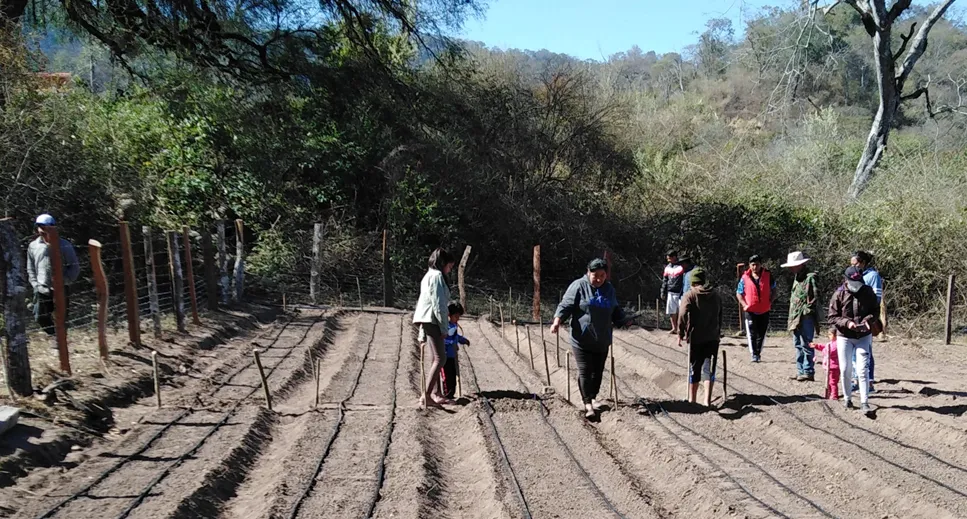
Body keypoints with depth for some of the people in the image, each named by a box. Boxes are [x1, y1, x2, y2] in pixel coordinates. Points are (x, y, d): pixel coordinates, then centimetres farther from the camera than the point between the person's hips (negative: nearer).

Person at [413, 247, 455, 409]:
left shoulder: (430, 275, 22)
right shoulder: (436, 276, -9)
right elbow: (438, 303, -16)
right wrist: (444, 326, -14)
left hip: (427, 321, 11)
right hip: (432, 320, -11)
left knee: (437, 358, 14)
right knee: (440, 358, -14)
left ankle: (436, 393, 17)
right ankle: (426, 396, -21)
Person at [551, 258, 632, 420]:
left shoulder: (609, 289, 10)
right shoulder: (579, 286, -8)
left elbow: (615, 311, 21)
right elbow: (566, 305, -12)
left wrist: (624, 321, 6)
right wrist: (557, 319, -28)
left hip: (602, 341, 5)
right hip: (582, 340, -5)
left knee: (598, 371, 12)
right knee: (585, 371, -6)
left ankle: (593, 397, 29)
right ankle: (588, 403, -2)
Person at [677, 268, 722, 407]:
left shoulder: (689, 295, -5)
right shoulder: (716, 296, 11)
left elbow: (683, 315, -15)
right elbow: (720, 317, 15)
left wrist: (681, 334, -10)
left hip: (696, 338, -3)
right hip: (713, 338, 3)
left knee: (694, 369, 7)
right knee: (710, 368, 7)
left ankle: (692, 399, 15)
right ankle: (707, 400, 3)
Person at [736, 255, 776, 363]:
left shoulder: (768, 276, 1)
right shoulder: (745, 277, -2)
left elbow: (773, 291, 13)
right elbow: (739, 293, 6)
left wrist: (770, 301, -2)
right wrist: (744, 304, -8)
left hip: (764, 310, 2)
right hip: (750, 311, -2)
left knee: (761, 334, 9)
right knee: (752, 333, -9)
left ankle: (758, 353, 22)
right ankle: (754, 354, -6)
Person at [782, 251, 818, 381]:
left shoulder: (810, 278, -10)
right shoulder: (797, 279, 19)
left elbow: (816, 297, -15)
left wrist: (807, 309, -16)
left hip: (806, 318, -10)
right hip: (795, 318, 10)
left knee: (806, 345, -8)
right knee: (798, 345, 13)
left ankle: (808, 372, -4)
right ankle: (800, 371, 19)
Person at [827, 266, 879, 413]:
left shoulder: (868, 292, -4)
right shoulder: (839, 294, -9)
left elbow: (876, 310, 6)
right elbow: (831, 317, -7)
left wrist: (868, 320, -14)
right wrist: (847, 322, -23)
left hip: (863, 336, 0)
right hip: (844, 337, 0)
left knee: (862, 370, -7)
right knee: (845, 370, 5)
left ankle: (864, 401, -3)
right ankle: (847, 398, 23)